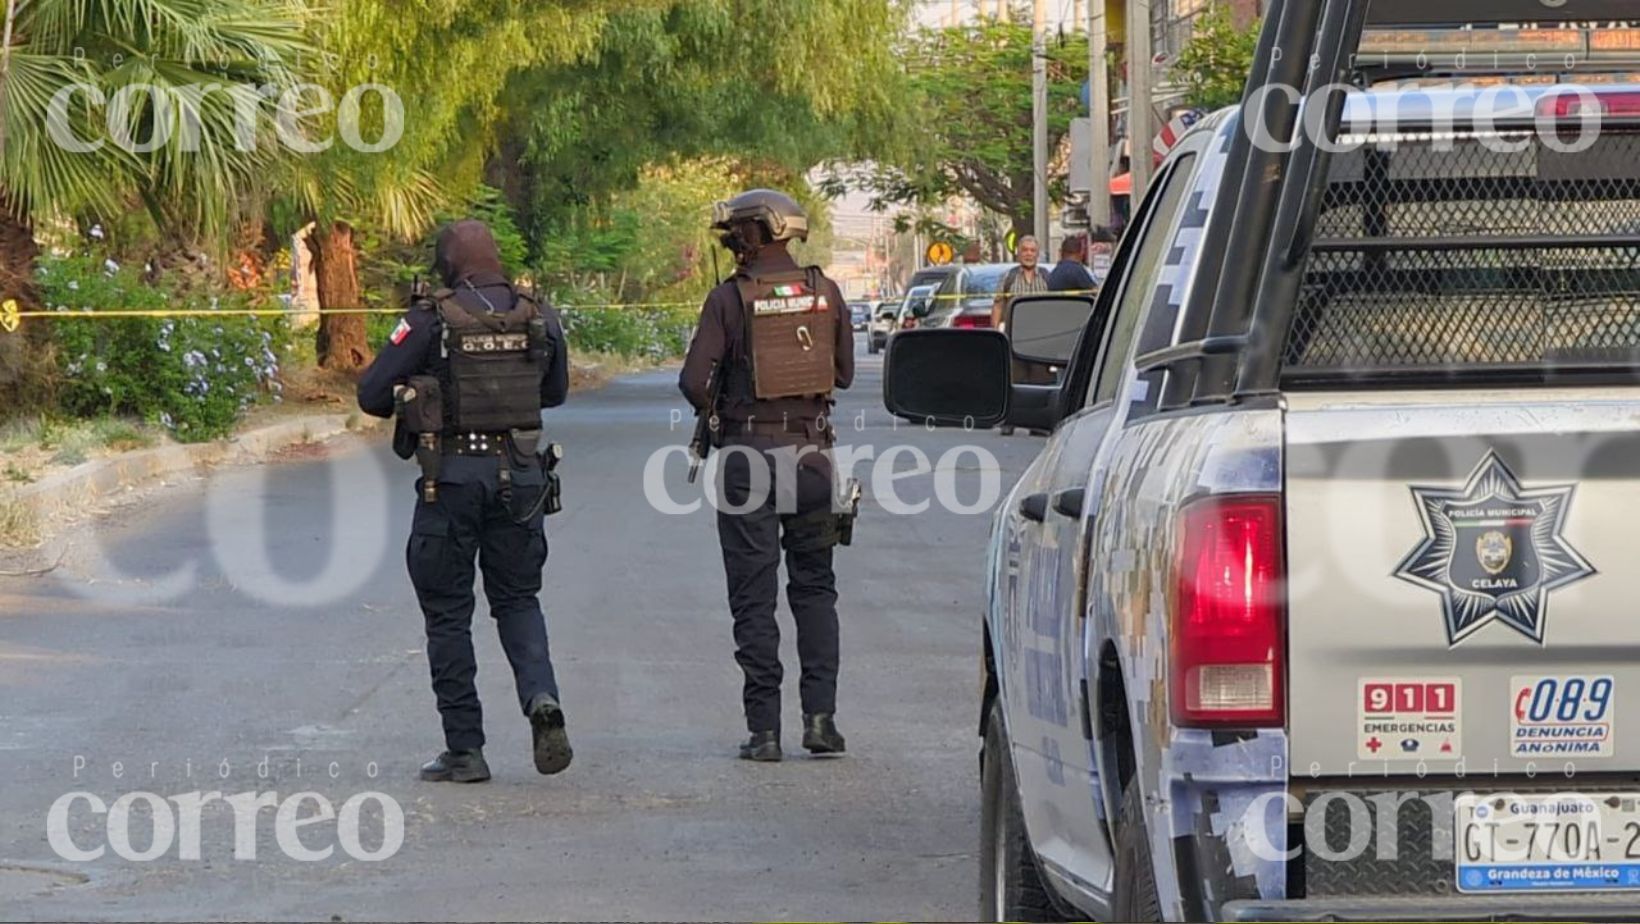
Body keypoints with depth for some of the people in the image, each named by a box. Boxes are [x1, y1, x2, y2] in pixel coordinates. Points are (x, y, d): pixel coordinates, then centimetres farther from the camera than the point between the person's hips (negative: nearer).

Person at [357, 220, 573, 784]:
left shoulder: (432, 320, -8)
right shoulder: (539, 319, 4)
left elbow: (371, 394, -6)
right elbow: (555, 392, 19)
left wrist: (416, 397, 14)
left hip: (452, 475, -3)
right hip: (520, 474, 3)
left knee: (448, 610, 7)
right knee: (517, 598, 17)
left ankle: (465, 748, 6)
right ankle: (542, 700, -9)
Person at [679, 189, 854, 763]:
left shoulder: (730, 299, -8)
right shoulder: (825, 293, 3)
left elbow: (694, 380, -13)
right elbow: (844, 374, 10)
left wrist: (714, 413, 8)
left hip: (749, 452, -3)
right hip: (811, 449, 3)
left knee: (754, 595, 2)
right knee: (814, 586, 14)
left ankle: (764, 729, -1)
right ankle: (820, 716, 4)